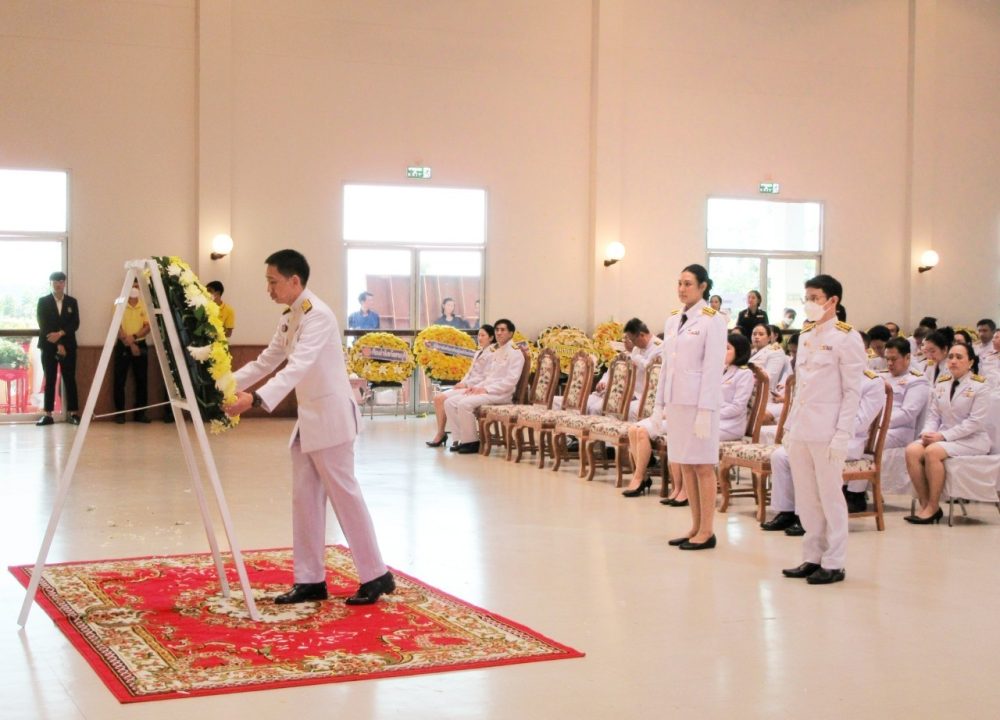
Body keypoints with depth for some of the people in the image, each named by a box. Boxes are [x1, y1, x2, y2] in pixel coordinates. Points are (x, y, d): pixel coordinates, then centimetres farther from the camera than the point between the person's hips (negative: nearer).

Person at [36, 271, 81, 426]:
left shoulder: (72, 302, 9)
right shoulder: (43, 301, 5)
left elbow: (75, 324, 1)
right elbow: (43, 325, -4)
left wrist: (60, 334, -16)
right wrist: (57, 344, -11)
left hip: (68, 346, 1)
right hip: (49, 346, -1)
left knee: (70, 379, 0)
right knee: (50, 380, 0)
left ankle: (74, 413, 0)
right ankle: (48, 414, 1)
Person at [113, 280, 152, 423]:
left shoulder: (145, 306, 5)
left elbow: (147, 327, -3)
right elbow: (118, 327, -8)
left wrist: (134, 337, -19)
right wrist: (129, 343, -16)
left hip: (140, 345, 2)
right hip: (123, 346, -2)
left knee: (141, 380, 3)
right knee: (120, 380, -3)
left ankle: (140, 413, 9)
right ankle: (120, 413, 2)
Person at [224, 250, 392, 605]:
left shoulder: (317, 315, -19)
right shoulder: (289, 318, 11)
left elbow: (298, 367, -31)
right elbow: (266, 361, 18)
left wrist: (257, 398, -42)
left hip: (331, 416, -9)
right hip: (309, 417, 9)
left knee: (344, 494, -4)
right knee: (304, 497, 8)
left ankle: (376, 576, 6)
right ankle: (310, 580, 13)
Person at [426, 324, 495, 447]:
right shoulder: (478, 353, 22)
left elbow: (485, 377, -16)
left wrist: (466, 384, -17)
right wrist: (462, 383, 1)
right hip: (467, 386, 9)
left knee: (443, 399, -20)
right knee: (438, 398, -10)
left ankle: (441, 433, -10)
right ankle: (440, 433, -13)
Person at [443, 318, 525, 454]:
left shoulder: (515, 353, -6)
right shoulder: (494, 352, 21)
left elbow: (510, 381, -16)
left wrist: (486, 389, -19)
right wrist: (477, 387, 3)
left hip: (501, 394, -9)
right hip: (487, 390, 9)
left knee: (464, 404, -29)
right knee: (450, 402, -6)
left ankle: (472, 442, -15)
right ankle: (464, 438, -5)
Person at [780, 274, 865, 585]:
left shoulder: (846, 338, -6)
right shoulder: (805, 336, 15)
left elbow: (852, 392, -9)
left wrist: (842, 436, -15)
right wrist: (790, 426, 14)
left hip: (826, 433, -7)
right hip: (800, 431, 7)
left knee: (830, 497, -1)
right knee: (805, 498, 10)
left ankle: (833, 563, 7)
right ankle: (812, 557, 18)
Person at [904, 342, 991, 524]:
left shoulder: (979, 386, -5)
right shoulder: (941, 383, 14)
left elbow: (976, 422, -13)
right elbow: (933, 415, 13)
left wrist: (943, 436, -20)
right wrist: (928, 432, -10)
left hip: (972, 440, -5)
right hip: (943, 438, 5)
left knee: (933, 451, -32)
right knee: (912, 450, -23)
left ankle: (933, 507, -21)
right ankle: (924, 504, -18)